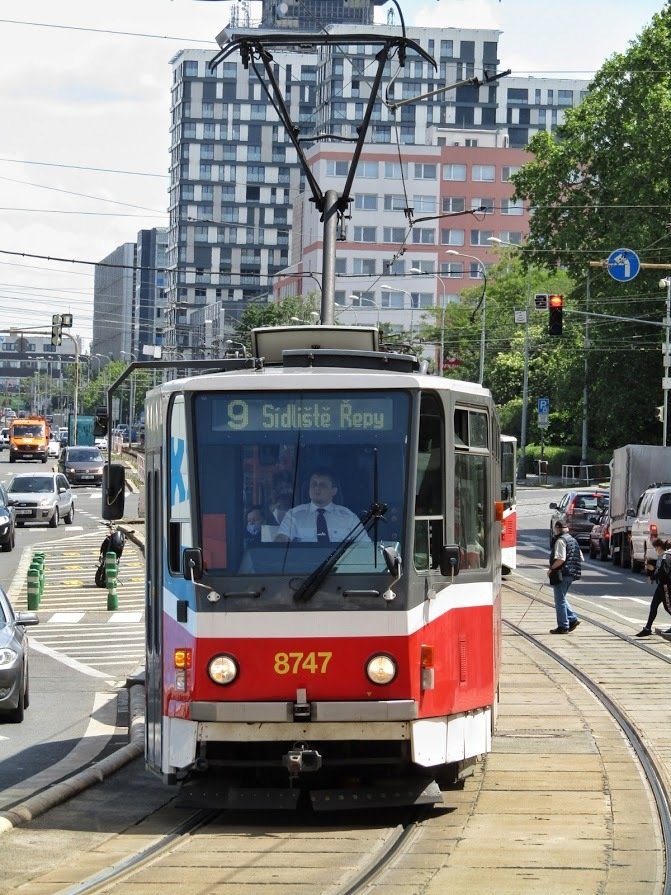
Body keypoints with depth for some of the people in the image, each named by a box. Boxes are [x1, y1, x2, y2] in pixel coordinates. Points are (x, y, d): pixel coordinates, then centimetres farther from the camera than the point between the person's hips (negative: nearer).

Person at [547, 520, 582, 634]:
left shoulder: (560, 541, -14)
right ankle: (573, 619, 13)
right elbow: (581, 558, 17)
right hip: (571, 574, 9)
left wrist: (551, 568, -12)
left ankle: (563, 626, 2)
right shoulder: (573, 540, 14)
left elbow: (560, 559, -24)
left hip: (562, 573, -9)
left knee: (560, 600, -1)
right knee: (562, 598, 21)